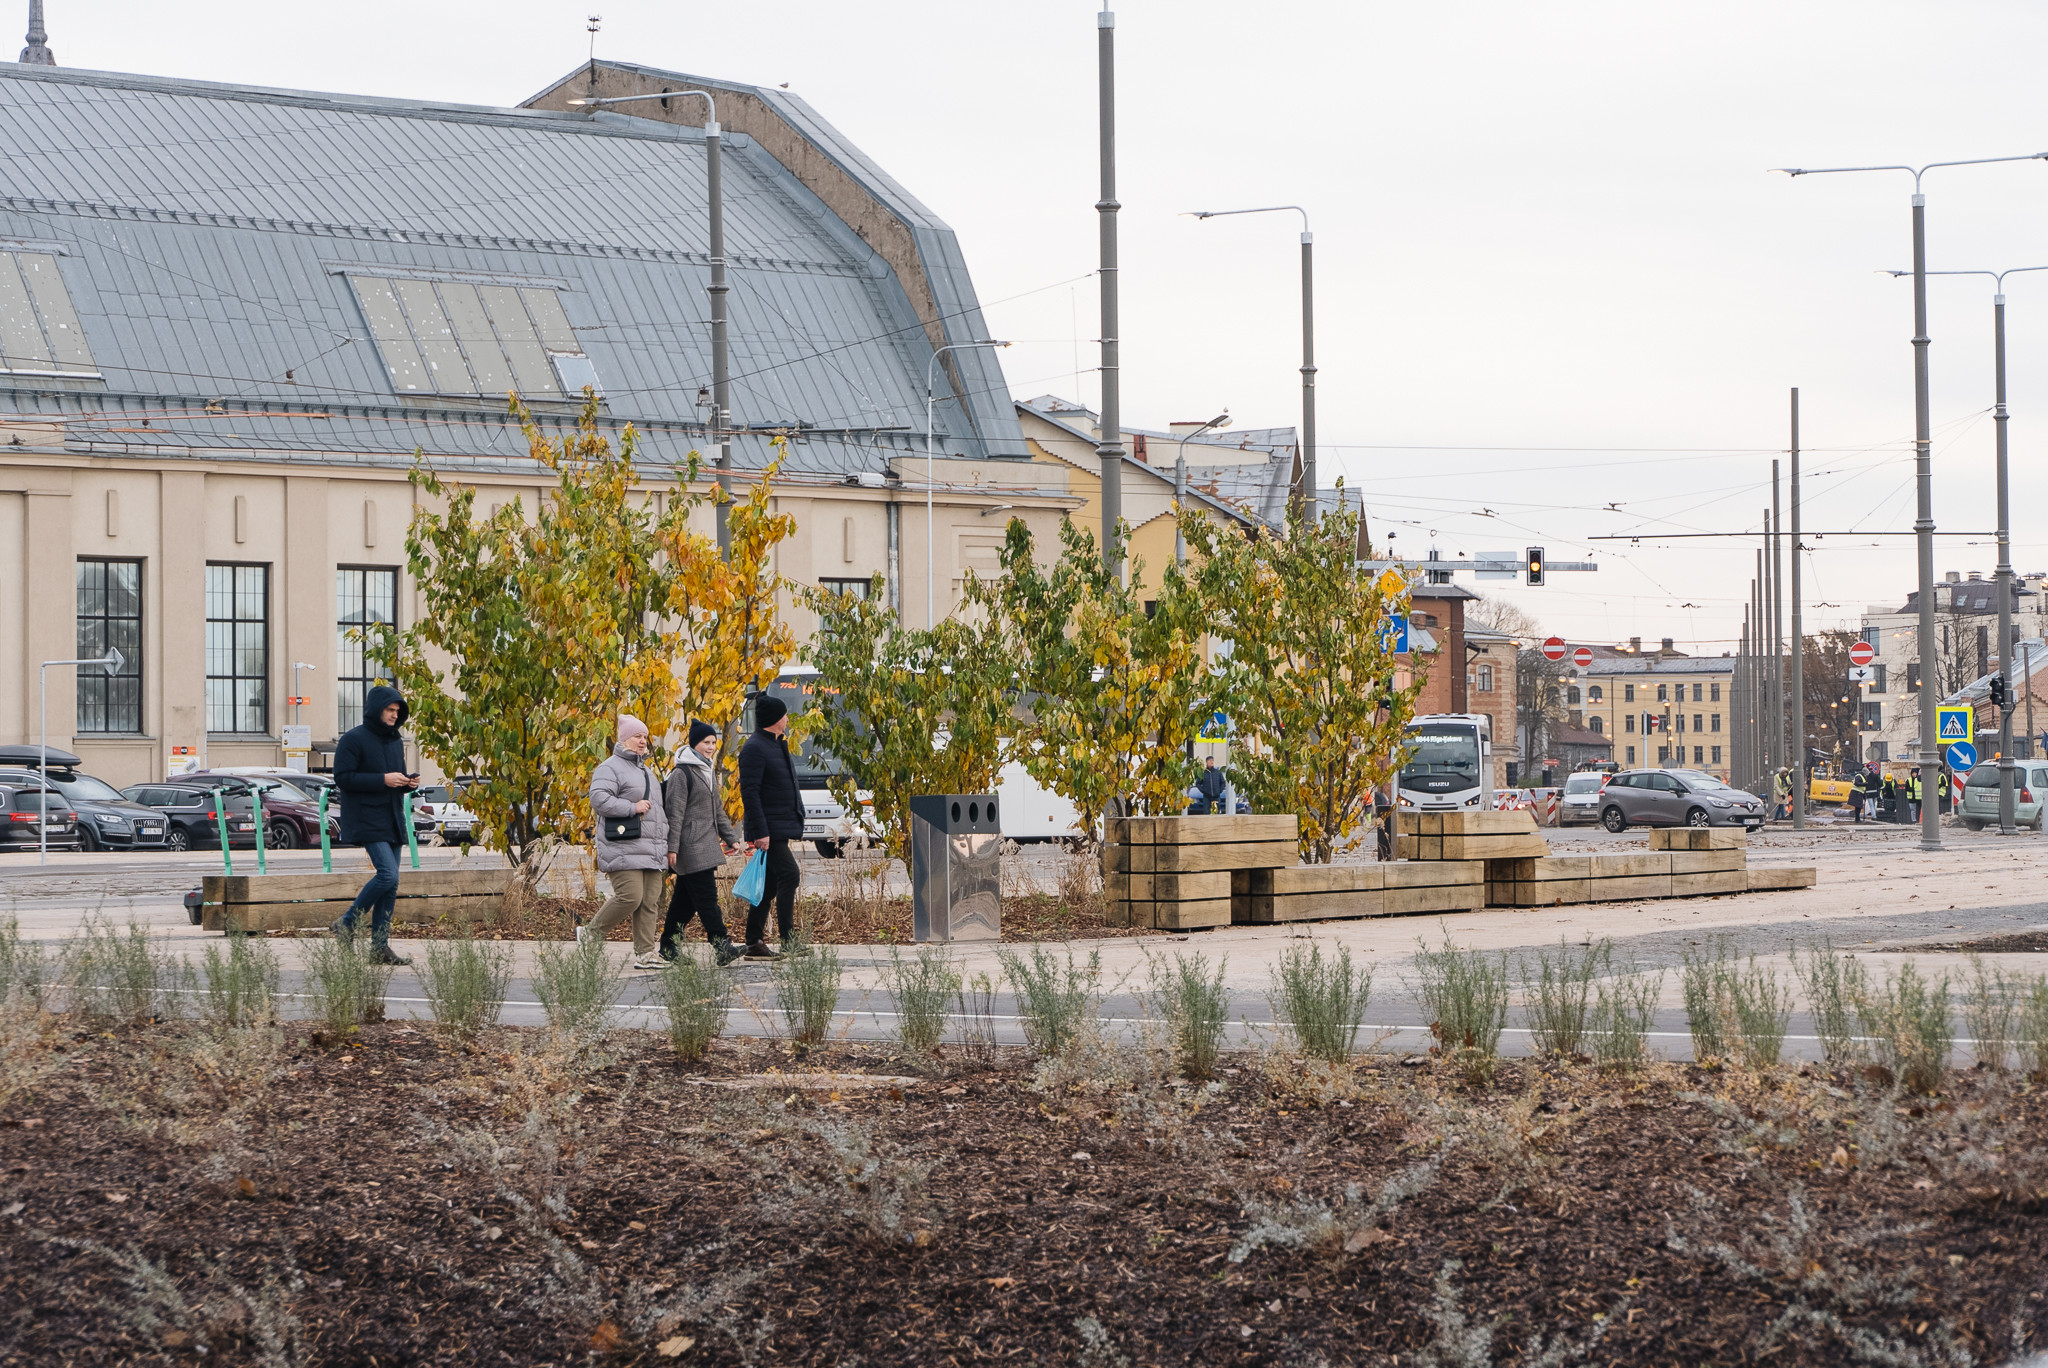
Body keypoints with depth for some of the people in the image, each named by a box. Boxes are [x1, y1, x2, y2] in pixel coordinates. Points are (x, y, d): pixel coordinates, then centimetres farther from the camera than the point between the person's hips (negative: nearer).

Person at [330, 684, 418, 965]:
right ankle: (347, 924, -4)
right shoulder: (354, 739, -8)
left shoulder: (396, 741, 16)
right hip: (367, 821, -8)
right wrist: (383, 780, -19)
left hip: (393, 821, 8)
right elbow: (343, 778, -13)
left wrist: (408, 783, 2)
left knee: (390, 884, 4)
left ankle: (380, 947, 7)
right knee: (387, 874, -19)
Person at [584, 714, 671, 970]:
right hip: (624, 849, -8)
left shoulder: (645, 771, 26)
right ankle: (589, 935, 1)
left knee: (650, 902, 1)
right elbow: (599, 798, -18)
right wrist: (632, 808, -19)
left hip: (651, 850, 9)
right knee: (630, 896, -16)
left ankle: (645, 953, 2)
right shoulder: (611, 767, -3)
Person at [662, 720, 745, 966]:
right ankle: (721, 947, -17)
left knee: (685, 898, 10)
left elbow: (717, 810, 26)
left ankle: (669, 946, 15)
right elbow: (675, 813, -14)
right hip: (691, 845, -9)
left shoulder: (709, 772, 18)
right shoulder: (682, 774, -10)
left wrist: (731, 838, 23)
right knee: (706, 898, -12)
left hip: (707, 843, 9)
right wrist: (672, 847, -17)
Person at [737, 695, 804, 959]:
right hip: (770, 830, -10)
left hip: (782, 827, 10)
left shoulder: (776, 746, 18)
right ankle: (788, 942, -16)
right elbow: (749, 792, -19)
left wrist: (795, 826, 23)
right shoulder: (755, 749, -13)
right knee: (789, 876, -15)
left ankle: (754, 943, 12)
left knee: (770, 884, 9)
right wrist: (760, 832, -24)